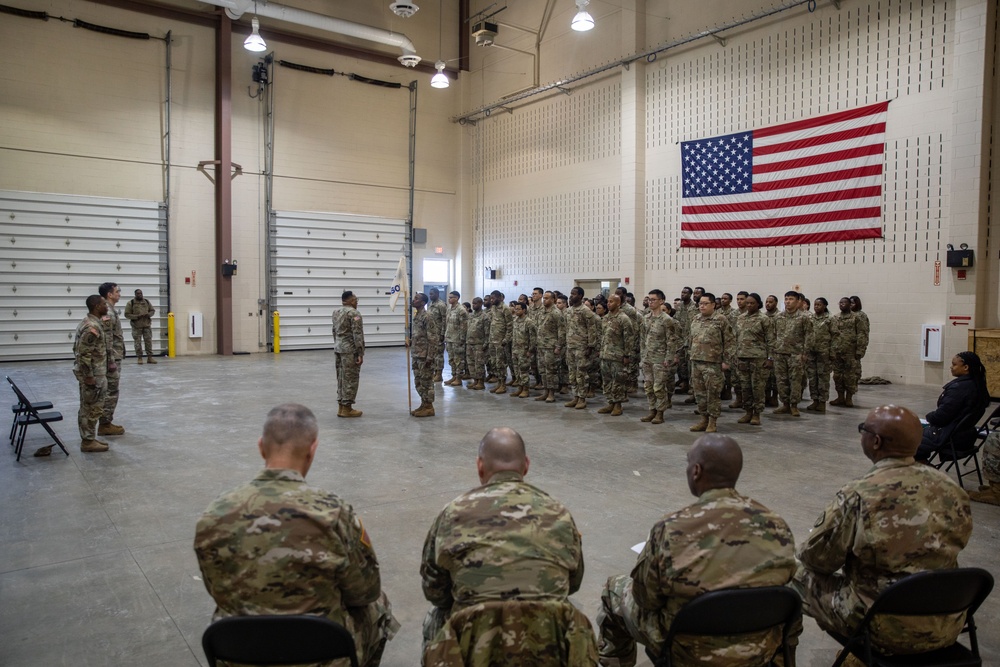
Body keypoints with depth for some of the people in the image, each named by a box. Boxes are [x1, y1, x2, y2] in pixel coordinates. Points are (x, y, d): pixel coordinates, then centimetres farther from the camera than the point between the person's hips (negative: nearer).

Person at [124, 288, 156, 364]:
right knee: (138, 342, 0)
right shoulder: (130, 303, -1)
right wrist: (136, 316, -16)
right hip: (136, 326, -3)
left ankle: (150, 357, 7)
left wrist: (149, 314, -7)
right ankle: (139, 358, 8)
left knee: (149, 341, 2)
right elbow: (127, 314, -4)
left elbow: (153, 310, 15)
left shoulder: (147, 301, 9)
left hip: (147, 325, 3)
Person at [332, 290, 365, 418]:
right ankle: (346, 408, 1)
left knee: (341, 378, 13)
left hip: (338, 348, 9)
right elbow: (357, 334, -19)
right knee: (350, 379, -2)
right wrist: (360, 353, -18)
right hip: (350, 349, -9)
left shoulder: (336, 312, 13)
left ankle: (341, 406, 17)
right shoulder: (354, 313, -14)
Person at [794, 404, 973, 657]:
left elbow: (815, 557, -12)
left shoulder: (859, 495, -22)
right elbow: (955, 545, 13)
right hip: (947, 625, 6)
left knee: (806, 574, 15)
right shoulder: (950, 488, -5)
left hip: (887, 629, -6)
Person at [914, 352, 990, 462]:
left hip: (951, 438, -9)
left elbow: (940, 417, -22)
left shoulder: (959, 387, -23)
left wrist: (929, 416, -2)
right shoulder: (978, 386, 4)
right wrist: (934, 414, 6)